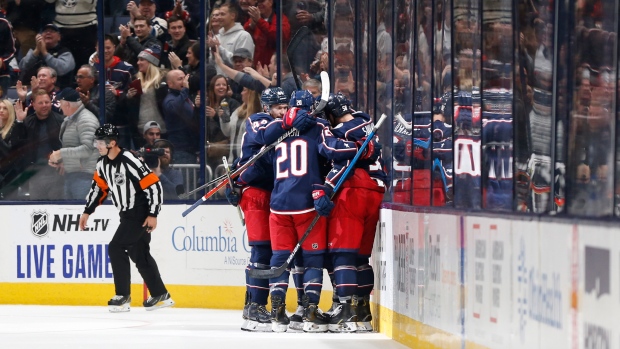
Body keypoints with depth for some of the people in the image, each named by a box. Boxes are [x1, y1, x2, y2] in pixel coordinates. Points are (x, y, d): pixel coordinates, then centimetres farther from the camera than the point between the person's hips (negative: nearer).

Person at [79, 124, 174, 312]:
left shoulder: (130, 162, -23)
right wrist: (87, 211, 15)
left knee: (116, 248, -13)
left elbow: (154, 185, -22)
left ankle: (123, 296, -6)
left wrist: (152, 215, -22)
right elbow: (99, 187, 18)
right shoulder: (103, 164, 3)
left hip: (141, 215, -9)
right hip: (127, 215, 9)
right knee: (139, 254, 12)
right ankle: (161, 295, 23)